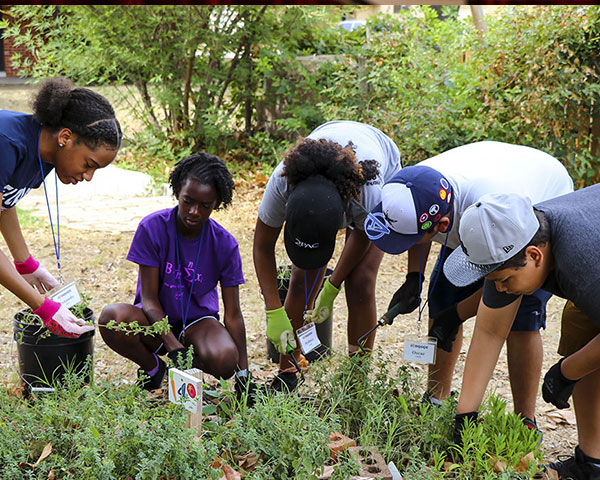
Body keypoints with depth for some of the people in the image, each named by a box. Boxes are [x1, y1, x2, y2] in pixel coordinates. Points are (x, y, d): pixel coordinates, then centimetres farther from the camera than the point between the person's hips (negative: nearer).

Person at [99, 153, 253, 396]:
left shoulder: (225, 244, -12)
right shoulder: (152, 227, -16)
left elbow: (232, 313, -7)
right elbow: (149, 299, -16)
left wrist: (243, 373, -13)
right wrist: (174, 346, -30)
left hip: (197, 319, 0)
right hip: (156, 319, 0)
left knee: (225, 360, -33)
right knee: (112, 317, -34)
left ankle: (189, 364, 5)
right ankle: (153, 366, -3)